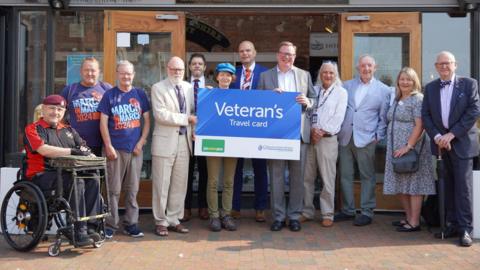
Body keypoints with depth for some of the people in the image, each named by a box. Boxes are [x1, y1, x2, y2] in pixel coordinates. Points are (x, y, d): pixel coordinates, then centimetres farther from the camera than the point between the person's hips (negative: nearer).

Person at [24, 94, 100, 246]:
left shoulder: (68, 130, 24)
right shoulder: (33, 129, 4)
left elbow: (83, 148, 15)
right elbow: (44, 150, -14)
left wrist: (89, 154, -10)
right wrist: (72, 151, -19)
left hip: (67, 173, 6)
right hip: (42, 175, -5)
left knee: (93, 180, -23)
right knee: (76, 182, -31)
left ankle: (90, 227, -24)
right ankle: (79, 233, -29)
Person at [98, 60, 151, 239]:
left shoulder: (140, 94, 8)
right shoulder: (109, 95, 3)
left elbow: (147, 120, 8)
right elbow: (103, 122, 0)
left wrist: (141, 143, -2)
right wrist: (109, 147, -7)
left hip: (135, 149, 2)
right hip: (116, 149, -2)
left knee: (132, 189, 8)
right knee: (114, 189, 1)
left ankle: (131, 224, 17)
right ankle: (111, 224, 11)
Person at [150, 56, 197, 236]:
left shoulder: (189, 87, 13)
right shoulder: (158, 88, -3)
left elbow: (194, 109, 19)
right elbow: (160, 115, -15)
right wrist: (187, 118, -14)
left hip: (184, 141, 5)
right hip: (165, 141, -5)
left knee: (180, 183, 9)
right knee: (162, 184, 2)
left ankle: (174, 220, 20)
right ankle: (161, 221, 13)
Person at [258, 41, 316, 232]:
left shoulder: (304, 75, 14)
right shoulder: (265, 76, 10)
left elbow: (314, 100, 13)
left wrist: (307, 102, -9)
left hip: (299, 132, 1)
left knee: (297, 176, 4)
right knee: (276, 175, 3)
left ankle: (294, 216, 15)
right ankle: (278, 216, 13)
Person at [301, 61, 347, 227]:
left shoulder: (341, 92, 6)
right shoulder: (313, 90, 14)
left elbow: (338, 117, -3)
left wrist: (322, 132, -11)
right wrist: (311, 130, -9)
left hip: (328, 139, -3)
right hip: (309, 138, 3)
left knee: (327, 179, -3)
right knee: (307, 177, 6)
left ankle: (327, 214, 5)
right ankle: (307, 212, 16)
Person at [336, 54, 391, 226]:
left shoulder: (383, 90, 4)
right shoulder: (346, 86, 11)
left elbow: (383, 117, 5)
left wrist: (378, 136, -3)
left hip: (366, 139, -3)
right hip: (345, 137, 3)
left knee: (367, 176, 3)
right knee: (345, 175, 7)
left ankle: (367, 212, 13)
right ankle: (347, 210, 18)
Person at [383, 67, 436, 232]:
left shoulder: (417, 99, -7)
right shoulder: (396, 100, 16)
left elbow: (419, 125, -15)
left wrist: (408, 146, -20)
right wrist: (394, 147, 12)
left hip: (412, 148, -8)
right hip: (396, 149, 8)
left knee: (413, 183, -3)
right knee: (401, 184, 10)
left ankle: (414, 222, 3)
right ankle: (408, 217, 21)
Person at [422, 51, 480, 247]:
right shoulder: (430, 88, 11)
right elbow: (425, 115, 6)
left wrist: (452, 134, -13)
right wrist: (436, 137, -9)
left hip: (462, 142, -3)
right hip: (440, 143, 4)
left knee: (463, 186, -4)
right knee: (448, 186, 9)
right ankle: (452, 225, 17)